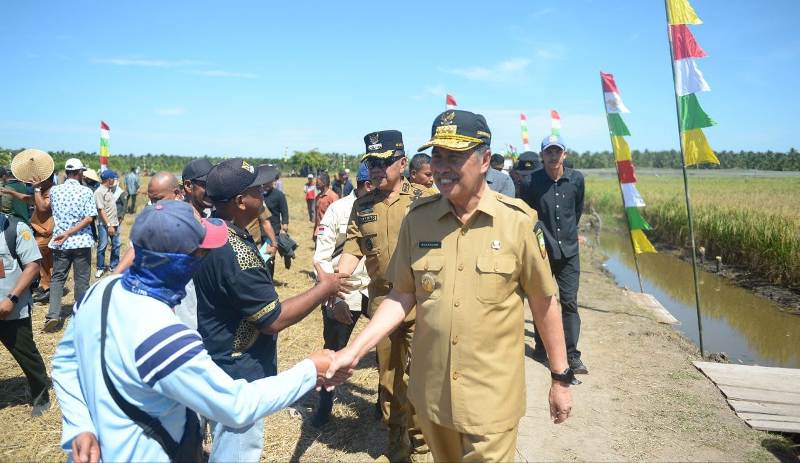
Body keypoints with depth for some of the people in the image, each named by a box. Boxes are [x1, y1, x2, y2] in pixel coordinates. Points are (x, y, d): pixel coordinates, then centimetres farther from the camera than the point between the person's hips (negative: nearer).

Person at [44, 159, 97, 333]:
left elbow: (52, 211, 17)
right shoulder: (86, 192, -8)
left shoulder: (54, 190, 1)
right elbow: (89, 218, -15)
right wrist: (69, 233, -15)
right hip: (81, 242, -2)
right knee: (81, 279, 8)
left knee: (57, 277, 12)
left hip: (60, 242, 2)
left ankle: (53, 315, -2)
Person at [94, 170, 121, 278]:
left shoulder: (110, 189, 9)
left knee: (116, 245, 14)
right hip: (104, 225, -7)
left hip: (114, 223, 8)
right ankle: (100, 268, 15)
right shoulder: (99, 192, -15)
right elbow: (101, 210, -19)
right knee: (102, 247, 3)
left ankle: (113, 266, 26)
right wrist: (108, 225, -23)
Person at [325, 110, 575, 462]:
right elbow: (402, 296, 2)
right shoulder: (418, 218, -5)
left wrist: (560, 378, 2)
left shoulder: (517, 221, -12)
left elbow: (543, 302, -3)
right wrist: (354, 350, -7)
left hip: (492, 396, -3)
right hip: (430, 391, 4)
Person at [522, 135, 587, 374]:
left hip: (569, 250, 1)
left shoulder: (576, 179, 0)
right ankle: (540, 346, 28)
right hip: (541, 249, -1)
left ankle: (572, 355, 6)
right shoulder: (533, 180, -8)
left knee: (570, 302, 0)